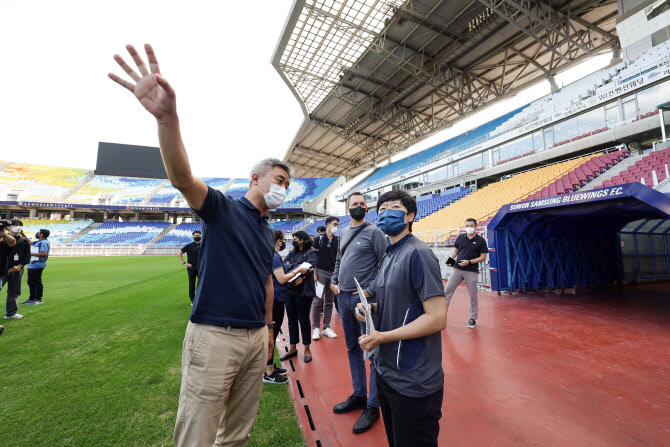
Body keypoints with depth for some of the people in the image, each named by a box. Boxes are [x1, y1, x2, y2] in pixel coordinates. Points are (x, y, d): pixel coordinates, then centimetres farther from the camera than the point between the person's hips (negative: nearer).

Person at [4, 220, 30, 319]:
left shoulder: (25, 241, 11)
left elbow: (27, 255, 9)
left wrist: (20, 266, -6)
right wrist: (11, 267, -11)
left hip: (18, 269, 3)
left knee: (14, 291, 7)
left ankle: (11, 312, 14)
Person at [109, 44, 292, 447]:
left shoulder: (268, 232, 13)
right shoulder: (223, 208, -6)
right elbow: (182, 178, -25)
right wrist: (168, 116, -42)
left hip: (256, 337, 6)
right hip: (215, 335, -6)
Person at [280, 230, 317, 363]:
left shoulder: (311, 253, -4)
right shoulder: (293, 252, 14)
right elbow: (284, 264, 3)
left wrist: (291, 266, -13)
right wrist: (298, 267, -14)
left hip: (303, 291, -6)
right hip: (289, 289, 6)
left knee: (304, 320, 6)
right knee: (292, 320, 14)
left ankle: (307, 349, 22)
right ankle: (293, 348, 29)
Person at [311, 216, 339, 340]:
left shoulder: (337, 241, 10)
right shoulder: (319, 239, 0)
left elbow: (339, 258, 14)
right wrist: (314, 273, -8)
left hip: (333, 274, 4)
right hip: (321, 272, -3)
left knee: (329, 302, 9)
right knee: (318, 301, -2)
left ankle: (326, 327, 19)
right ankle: (315, 328, 10)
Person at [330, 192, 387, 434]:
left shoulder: (374, 232, -7)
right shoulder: (343, 233, 13)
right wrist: (333, 281, 9)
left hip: (364, 298, -7)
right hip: (343, 297, 7)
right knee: (352, 348, 17)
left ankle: (372, 407, 19)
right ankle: (358, 396, 35)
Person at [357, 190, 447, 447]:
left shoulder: (417, 254, -19)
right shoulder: (388, 256, 9)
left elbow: (437, 318, -23)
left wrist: (382, 337, -21)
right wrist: (370, 308, -2)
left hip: (413, 383, -8)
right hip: (386, 372, 8)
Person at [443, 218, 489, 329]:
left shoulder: (481, 240, 0)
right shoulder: (460, 237, 10)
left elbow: (483, 257, -2)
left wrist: (469, 262, -14)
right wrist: (450, 259, -2)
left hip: (471, 272, -3)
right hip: (457, 269, 3)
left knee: (473, 295, 5)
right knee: (447, 290, 1)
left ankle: (473, 319, 22)